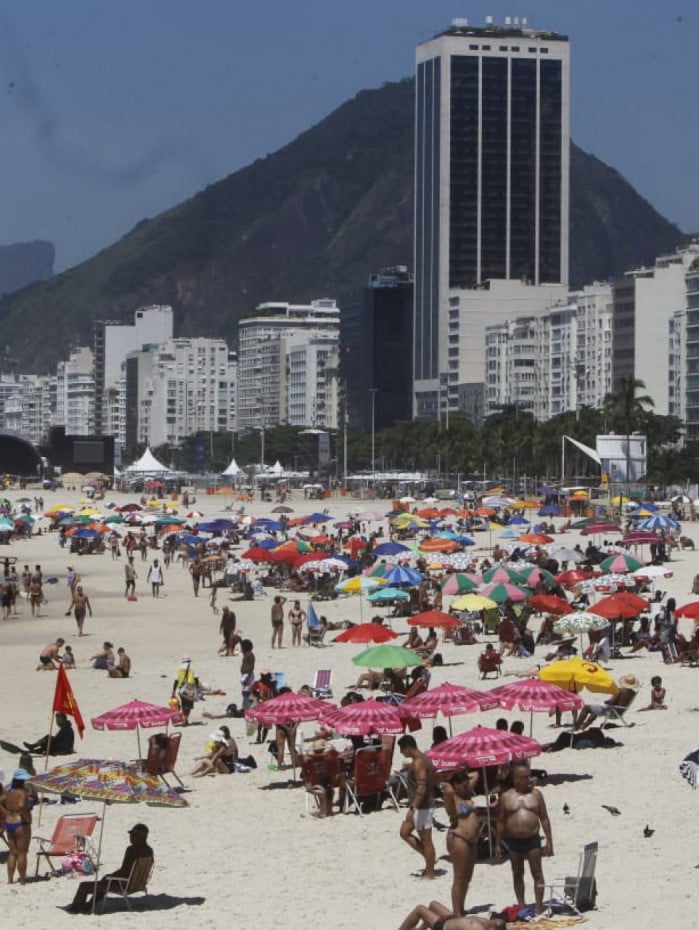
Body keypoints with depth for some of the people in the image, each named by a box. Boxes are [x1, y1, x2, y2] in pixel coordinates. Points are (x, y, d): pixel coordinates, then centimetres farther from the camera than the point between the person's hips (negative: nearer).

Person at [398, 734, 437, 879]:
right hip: (420, 806, 10)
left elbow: (421, 788, -28)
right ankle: (429, 857, 19)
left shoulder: (418, 763, -20)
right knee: (405, 832, 15)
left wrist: (412, 808, -31)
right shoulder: (423, 759, 12)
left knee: (425, 839, -1)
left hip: (423, 806, -10)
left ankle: (430, 873, 7)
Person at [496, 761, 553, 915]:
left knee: (537, 873, -1)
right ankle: (521, 906, 17)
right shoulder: (505, 797, 0)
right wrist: (498, 843, 3)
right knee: (517, 874, 9)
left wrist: (549, 840, 0)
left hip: (533, 840, 0)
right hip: (513, 841, 0)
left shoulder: (536, 794, 2)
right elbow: (500, 822, 5)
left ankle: (539, 907, 3)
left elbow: (544, 818, 4)